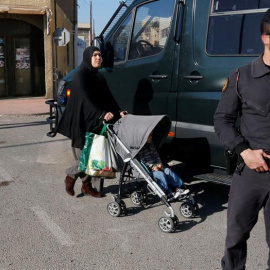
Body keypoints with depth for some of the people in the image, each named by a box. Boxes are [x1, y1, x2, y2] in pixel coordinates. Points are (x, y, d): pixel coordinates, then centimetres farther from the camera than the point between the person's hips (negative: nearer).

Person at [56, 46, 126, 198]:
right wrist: (102, 114, -31)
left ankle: (87, 185, 17)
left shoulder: (100, 77, 14)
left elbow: (108, 97, 9)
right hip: (82, 123, -7)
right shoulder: (80, 76, -9)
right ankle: (71, 177, 20)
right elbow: (86, 99, -20)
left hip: (96, 124, 7)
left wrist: (118, 112, -8)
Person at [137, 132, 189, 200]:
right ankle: (169, 194, -27)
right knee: (160, 174, -28)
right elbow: (141, 160, -19)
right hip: (147, 169, -8)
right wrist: (152, 166, -22)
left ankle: (178, 187, -17)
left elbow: (156, 155, 16)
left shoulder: (151, 144, 10)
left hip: (155, 165, 8)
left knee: (168, 171, -15)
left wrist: (159, 164, -1)